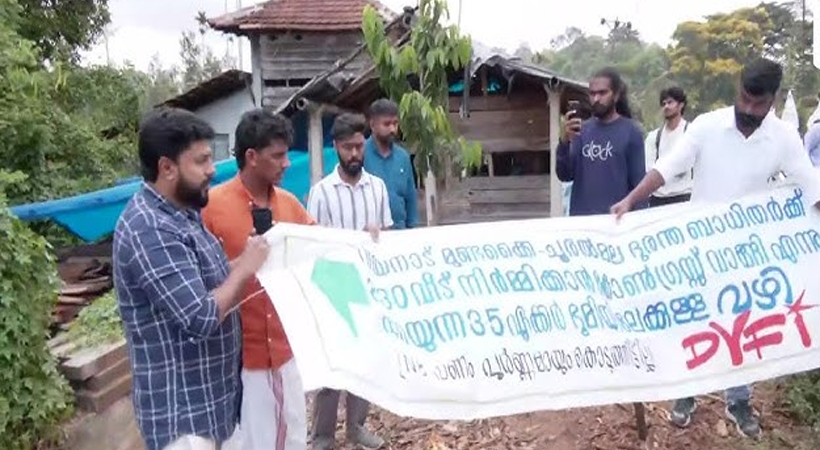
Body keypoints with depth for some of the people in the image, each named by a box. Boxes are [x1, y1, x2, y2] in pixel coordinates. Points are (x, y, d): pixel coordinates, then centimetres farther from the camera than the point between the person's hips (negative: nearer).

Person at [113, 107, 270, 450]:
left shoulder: (180, 214, 7)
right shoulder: (151, 230, -26)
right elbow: (202, 318, -29)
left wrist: (244, 263, -1)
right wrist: (245, 268, -17)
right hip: (181, 406, -10)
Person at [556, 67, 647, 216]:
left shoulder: (631, 131, -5)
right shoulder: (582, 130, 6)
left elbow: (638, 183, -5)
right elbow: (565, 175, 3)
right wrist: (565, 141, -11)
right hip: (580, 217, 4)